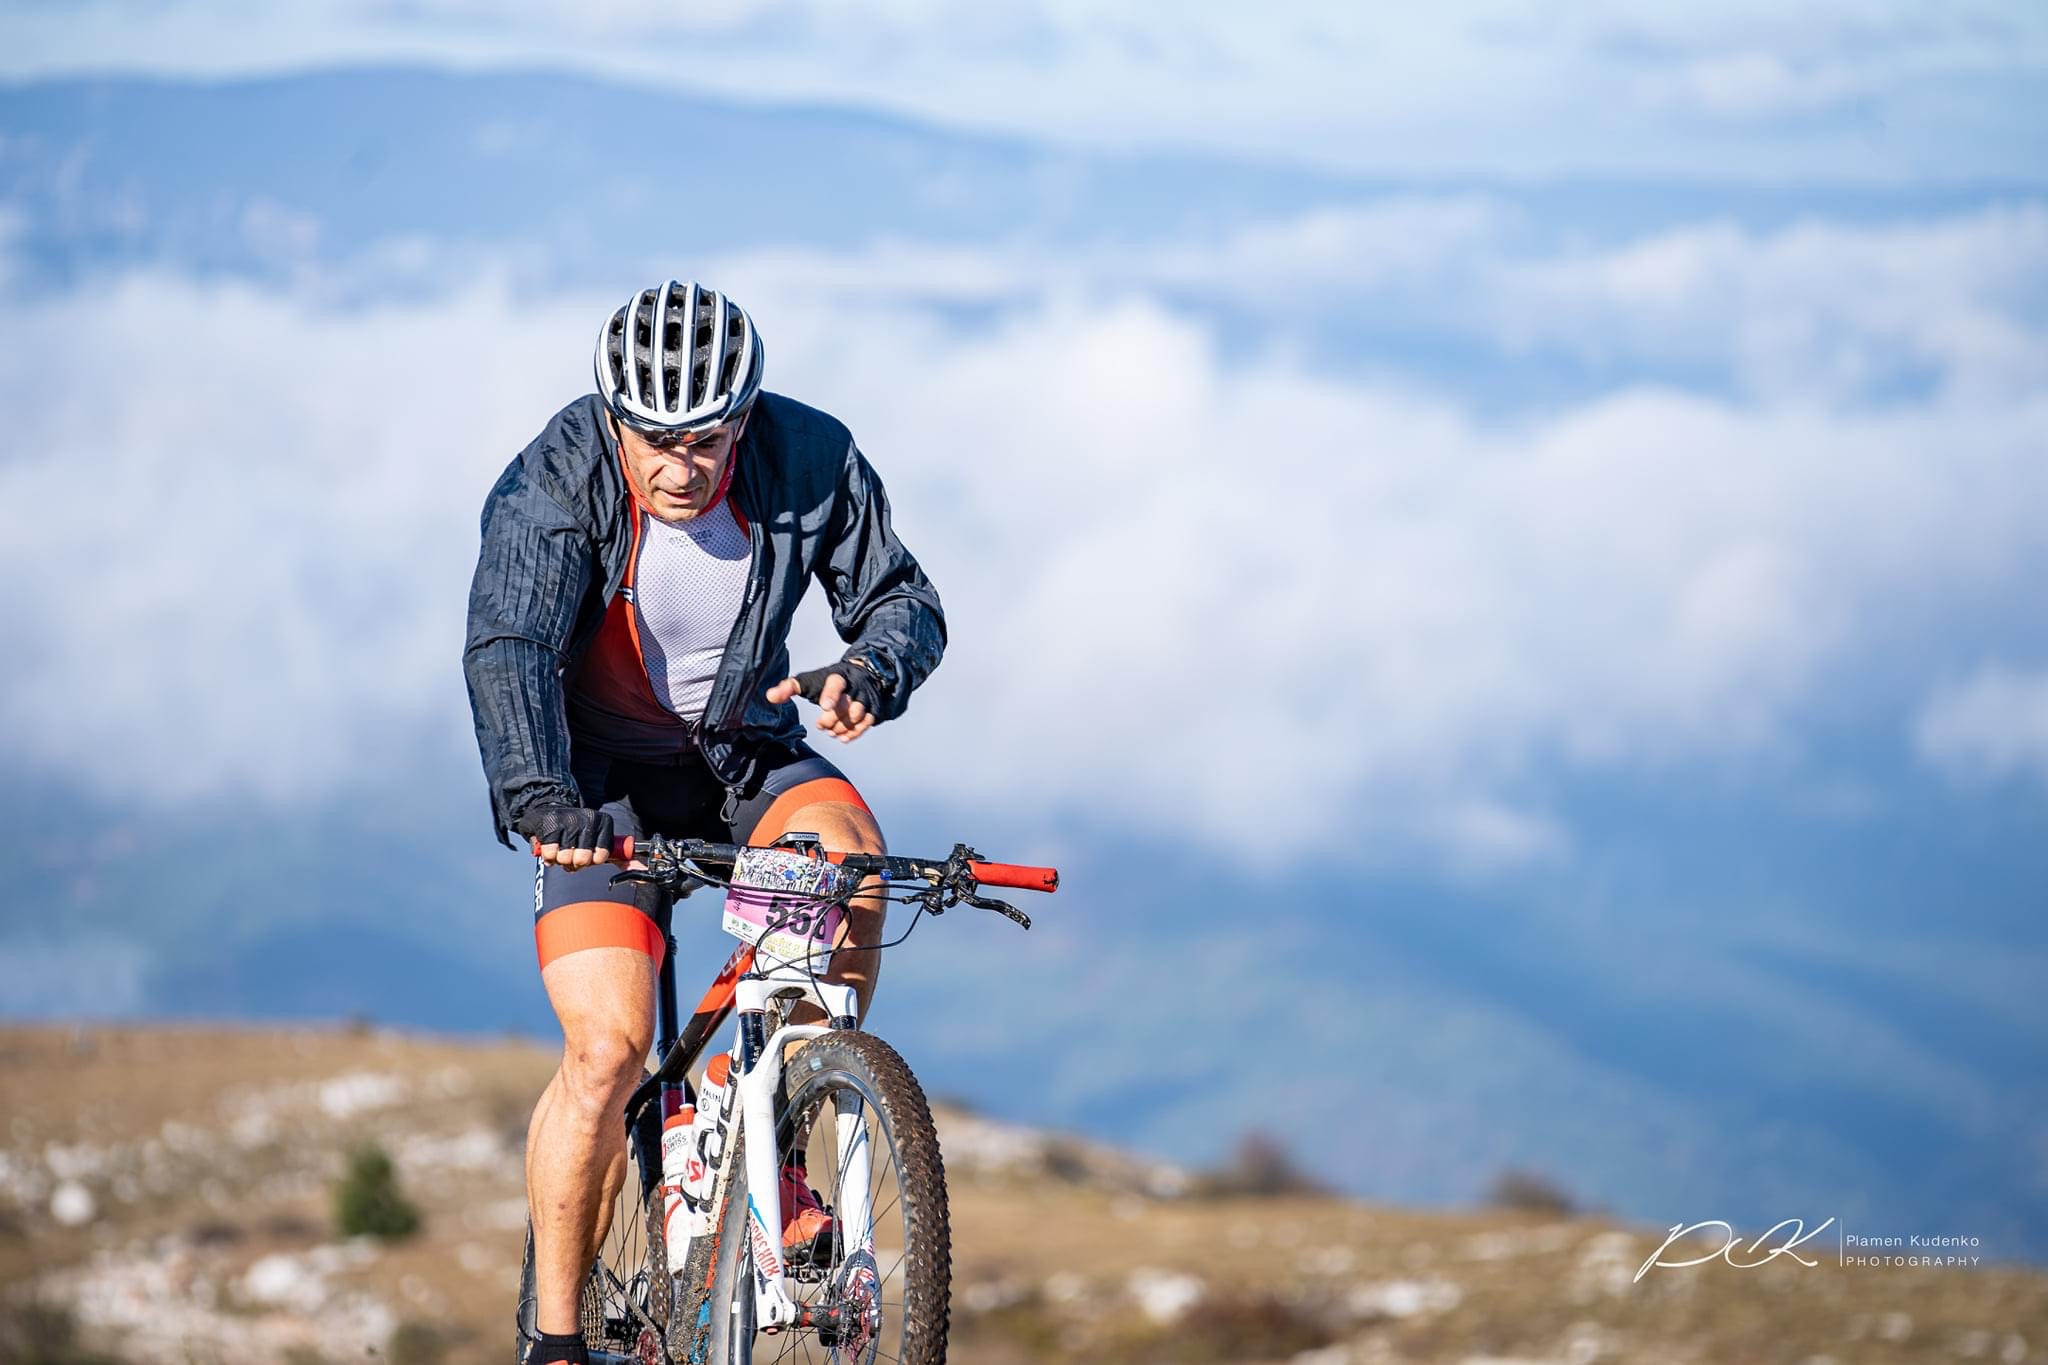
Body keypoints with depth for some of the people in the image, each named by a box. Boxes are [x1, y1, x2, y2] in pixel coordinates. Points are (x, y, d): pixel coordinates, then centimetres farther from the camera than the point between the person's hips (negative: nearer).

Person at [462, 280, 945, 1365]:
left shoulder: (810, 460, -16)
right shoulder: (553, 484, -24)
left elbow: (903, 600, -8)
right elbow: (507, 648, -36)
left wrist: (870, 675, -33)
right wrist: (537, 797, -53)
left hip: (745, 747, 2)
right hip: (599, 774, -2)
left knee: (848, 855, -31)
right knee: (608, 1047, -19)